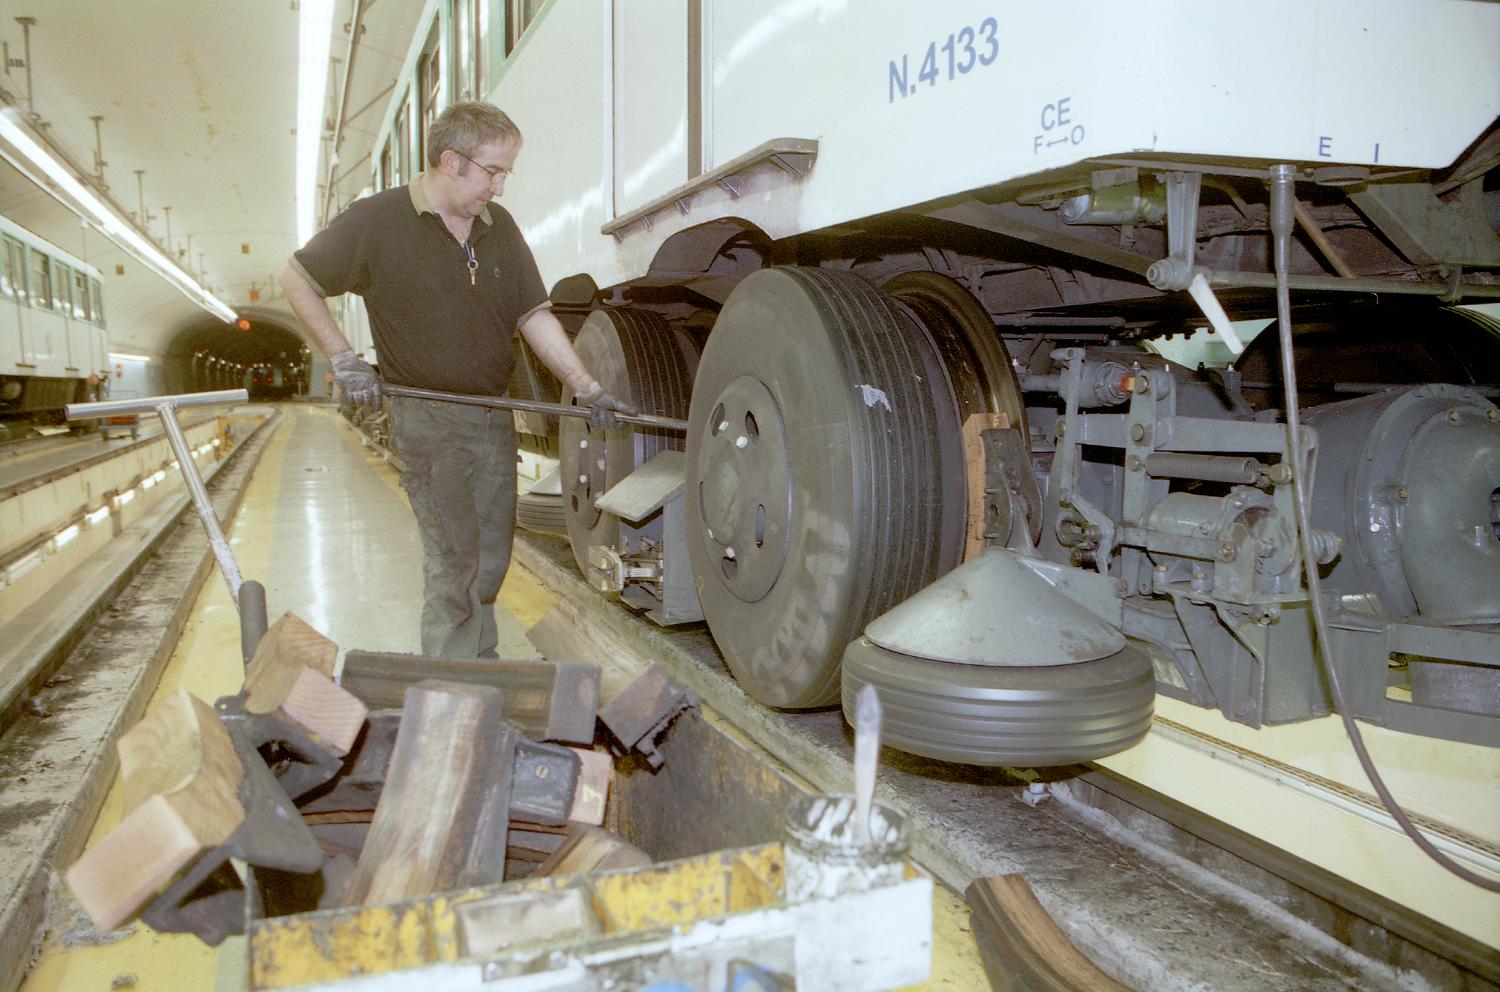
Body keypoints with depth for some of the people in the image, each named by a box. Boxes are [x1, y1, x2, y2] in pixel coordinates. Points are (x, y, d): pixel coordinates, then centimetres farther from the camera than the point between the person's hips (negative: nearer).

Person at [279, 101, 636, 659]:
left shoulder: (498, 226, 8)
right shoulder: (377, 221, -8)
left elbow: (534, 315, 7)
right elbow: (297, 279, 1)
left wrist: (586, 388, -2)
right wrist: (344, 360, -6)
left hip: (495, 414, 6)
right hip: (428, 417, -6)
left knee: (491, 559, 13)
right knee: (454, 560, -8)